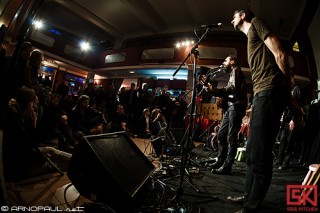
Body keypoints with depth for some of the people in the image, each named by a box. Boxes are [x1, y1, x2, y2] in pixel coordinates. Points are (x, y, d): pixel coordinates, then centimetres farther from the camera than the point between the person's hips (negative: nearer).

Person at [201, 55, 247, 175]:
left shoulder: (236, 70, 0)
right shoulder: (233, 73, 26)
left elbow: (233, 89, -18)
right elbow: (229, 93, 15)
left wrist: (214, 90, -22)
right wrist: (213, 90, 10)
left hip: (236, 106, -9)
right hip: (231, 106, 10)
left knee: (231, 137, -9)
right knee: (221, 134, 10)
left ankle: (226, 166, -4)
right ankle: (220, 161, 20)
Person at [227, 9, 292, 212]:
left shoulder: (256, 22, 5)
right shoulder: (251, 36, 30)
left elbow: (280, 55, -7)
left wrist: (288, 93, -8)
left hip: (270, 92, -10)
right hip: (263, 93, 10)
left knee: (260, 154, -7)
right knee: (252, 151, 14)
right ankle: (249, 196, 28)